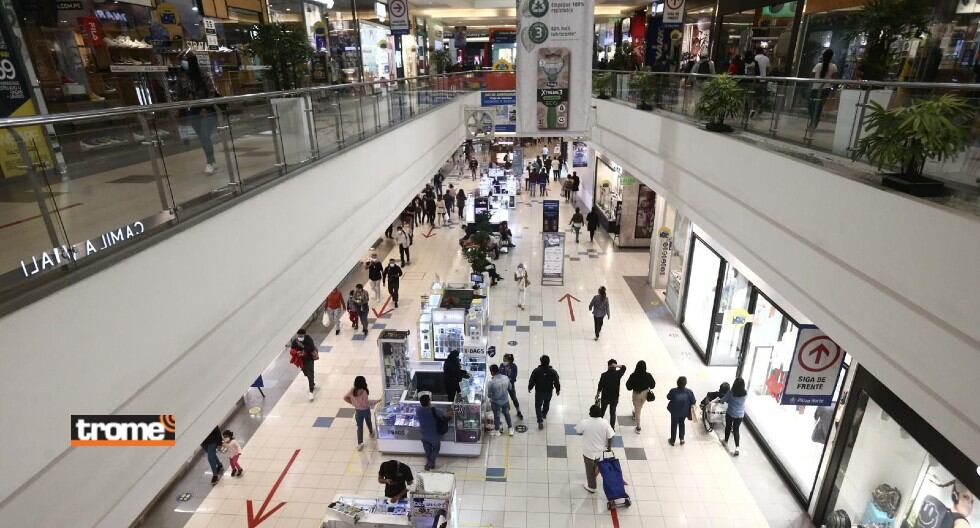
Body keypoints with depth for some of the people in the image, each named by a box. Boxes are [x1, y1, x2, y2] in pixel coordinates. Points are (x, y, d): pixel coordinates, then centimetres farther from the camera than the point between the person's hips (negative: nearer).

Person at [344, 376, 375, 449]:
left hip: (358, 411, 3)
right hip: (365, 410, -2)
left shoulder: (352, 390, -16)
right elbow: (365, 404, -30)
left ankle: (360, 444, 17)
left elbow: (345, 398, -4)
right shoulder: (364, 392, -32)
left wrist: (352, 403, 5)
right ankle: (371, 433, 54)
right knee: (368, 422, 27)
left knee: (359, 427, 13)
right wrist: (370, 403, -11)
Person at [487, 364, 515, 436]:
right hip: (505, 400, 3)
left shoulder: (491, 382, -29)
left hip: (496, 402, -3)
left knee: (496, 416, 19)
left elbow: (489, 395, -17)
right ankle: (510, 429, 40)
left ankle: (497, 431, 38)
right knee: (507, 414, 25)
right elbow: (509, 388, 1)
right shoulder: (506, 378, -17)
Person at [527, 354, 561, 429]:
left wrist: (529, 388, 6)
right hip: (549, 392, 2)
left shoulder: (536, 371, -23)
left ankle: (540, 421, 2)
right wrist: (558, 390, 9)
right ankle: (544, 414, 54)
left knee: (538, 405, 14)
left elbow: (532, 381, -13)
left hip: (539, 392, -2)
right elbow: (557, 382, -9)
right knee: (547, 403, 30)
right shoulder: (553, 372, -20)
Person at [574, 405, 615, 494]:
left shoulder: (584, 423, -26)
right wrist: (609, 447, 6)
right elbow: (610, 436, -11)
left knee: (590, 469, 18)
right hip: (600, 450, 3)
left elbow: (578, 431, -8)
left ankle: (591, 487, 34)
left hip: (588, 451, -3)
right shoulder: (605, 423, -20)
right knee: (596, 466, 31)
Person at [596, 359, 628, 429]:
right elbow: (624, 367, 5)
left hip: (605, 397, -1)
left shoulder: (604, 375, -16)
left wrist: (597, 394, 4)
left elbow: (600, 386, -11)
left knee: (602, 412, 18)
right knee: (613, 413, 14)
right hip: (614, 397, 1)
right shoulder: (618, 374, -12)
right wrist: (616, 365, -12)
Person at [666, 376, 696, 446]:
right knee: (681, 424, 28)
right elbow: (693, 402, -12)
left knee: (674, 425, 19)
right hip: (684, 412, 1)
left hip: (674, 411, -1)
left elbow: (668, 397, -8)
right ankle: (682, 439, 32)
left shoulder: (673, 391, -25)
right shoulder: (689, 392, -23)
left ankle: (672, 440, 31)